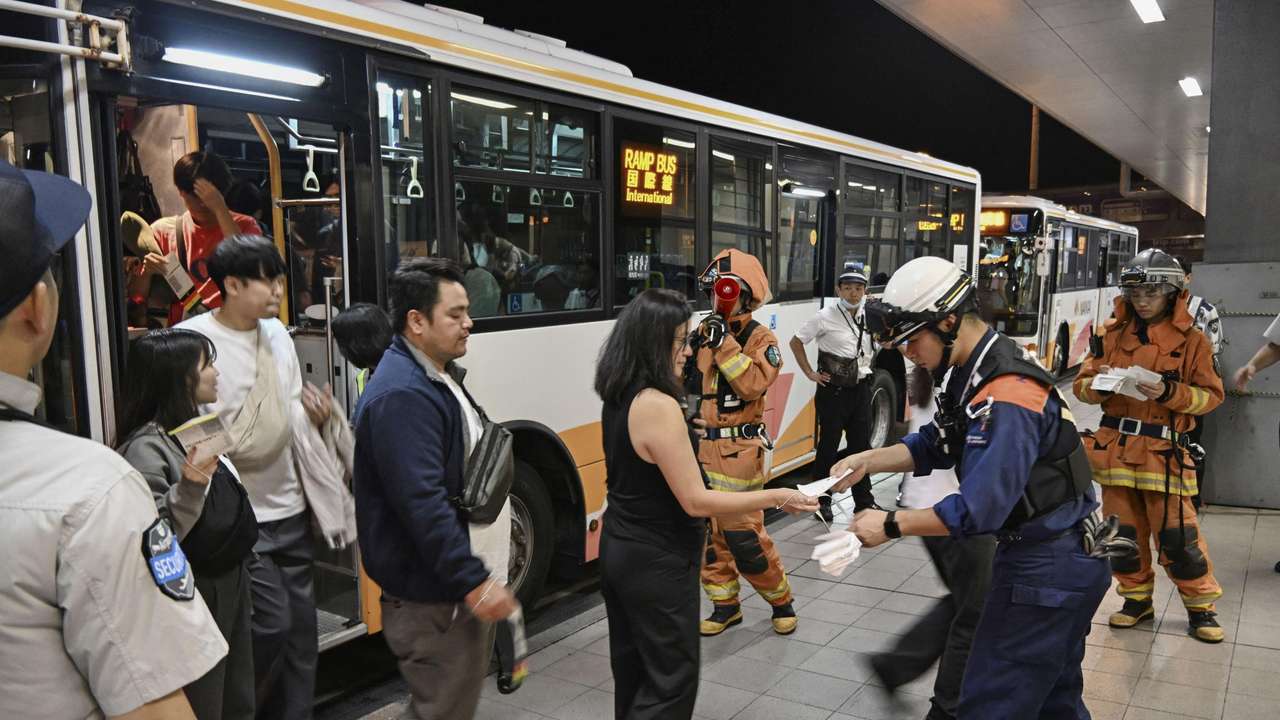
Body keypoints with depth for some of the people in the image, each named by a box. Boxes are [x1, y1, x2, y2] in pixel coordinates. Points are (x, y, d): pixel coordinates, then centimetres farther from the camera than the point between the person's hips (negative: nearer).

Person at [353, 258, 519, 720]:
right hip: (433, 598, -10)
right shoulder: (402, 395, -24)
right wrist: (472, 581, -28)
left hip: (461, 585, 10)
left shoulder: (438, 377, 10)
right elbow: (422, 504, -30)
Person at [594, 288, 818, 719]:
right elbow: (696, 502, -24)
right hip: (657, 563, -9)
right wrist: (777, 498, -18)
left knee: (633, 672, 21)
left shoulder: (619, 399, 2)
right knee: (670, 679, 6)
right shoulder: (658, 406, -26)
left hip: (619, 550, 9)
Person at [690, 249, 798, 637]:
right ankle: (725, 604, 26)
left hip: (737, 450, -5)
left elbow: (753, 385, -22)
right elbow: (684, 383, 16)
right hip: (700, 446, 6)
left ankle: (781, 599, 19)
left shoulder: (761, 339, -5)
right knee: (707, 531, 10)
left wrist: (725, 342, -22)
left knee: (743, 534, -4)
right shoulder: (703, 332, 9)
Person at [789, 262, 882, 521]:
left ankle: (864, 500, 22)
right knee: (829, 446, 3)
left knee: (861, 444, 10)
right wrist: (810, 373, -5)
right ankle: (822, 501, 15)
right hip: (833, 390, -5)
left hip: (860, 389, 5)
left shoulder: (870, 316, 5)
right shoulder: (825, 317, -9)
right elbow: (796, 342, -2)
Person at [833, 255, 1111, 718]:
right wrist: (868, 461, 0)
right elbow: (936, 445, 13)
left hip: (1045, 573, -10)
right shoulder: (976, 373, 4)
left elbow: (977, 511, -30)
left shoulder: (1006, 398, -28)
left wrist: (890, 526, -20)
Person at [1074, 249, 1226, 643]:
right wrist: (1099, 384, -15)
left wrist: (1169, 392, -18)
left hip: (1164, 451, -3)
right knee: (1123, 530, 11)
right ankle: (1137, 599, 29)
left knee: (1176, 533, 0)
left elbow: (1211, 395, -1)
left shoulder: (1190, 339, -2)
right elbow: (1081, 385, 8)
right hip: (1115, 447, 3)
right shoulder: (1112, 333, 6)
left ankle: (1201, 606, 21)